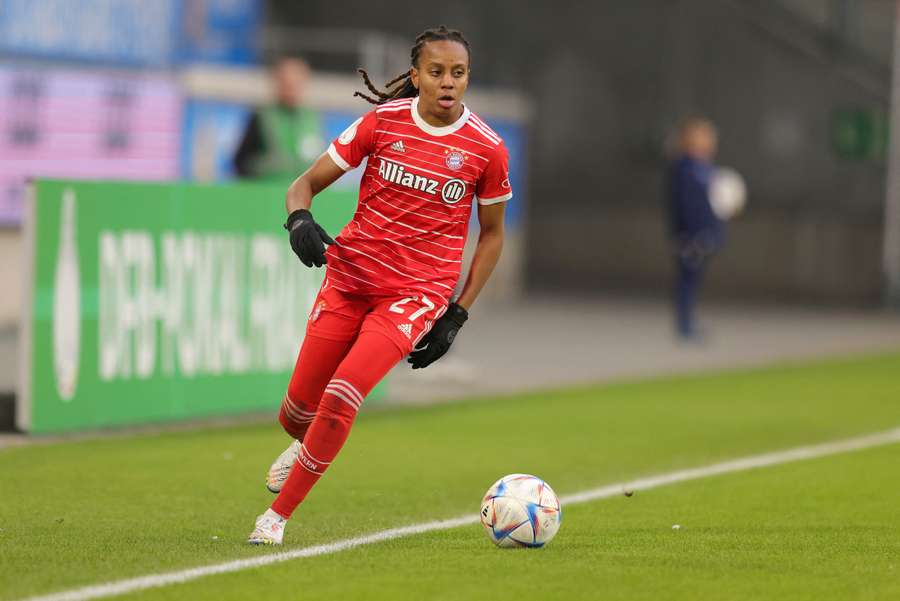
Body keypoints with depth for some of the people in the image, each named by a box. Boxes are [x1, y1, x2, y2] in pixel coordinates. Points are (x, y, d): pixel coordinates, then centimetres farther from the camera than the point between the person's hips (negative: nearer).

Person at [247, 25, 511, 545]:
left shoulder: (487, 149, -5)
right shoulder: (383, 121, -3)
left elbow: (492, 233, 9)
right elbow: (307, 182, 4)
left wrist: (457, 315, 3)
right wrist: (300, 219, -20)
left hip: (417, 292, -2)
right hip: (349, 276, 2)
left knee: (342, 394, -22)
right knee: (301, 404, 6)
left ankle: (278, 516, -8)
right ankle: (305, 445, 47)